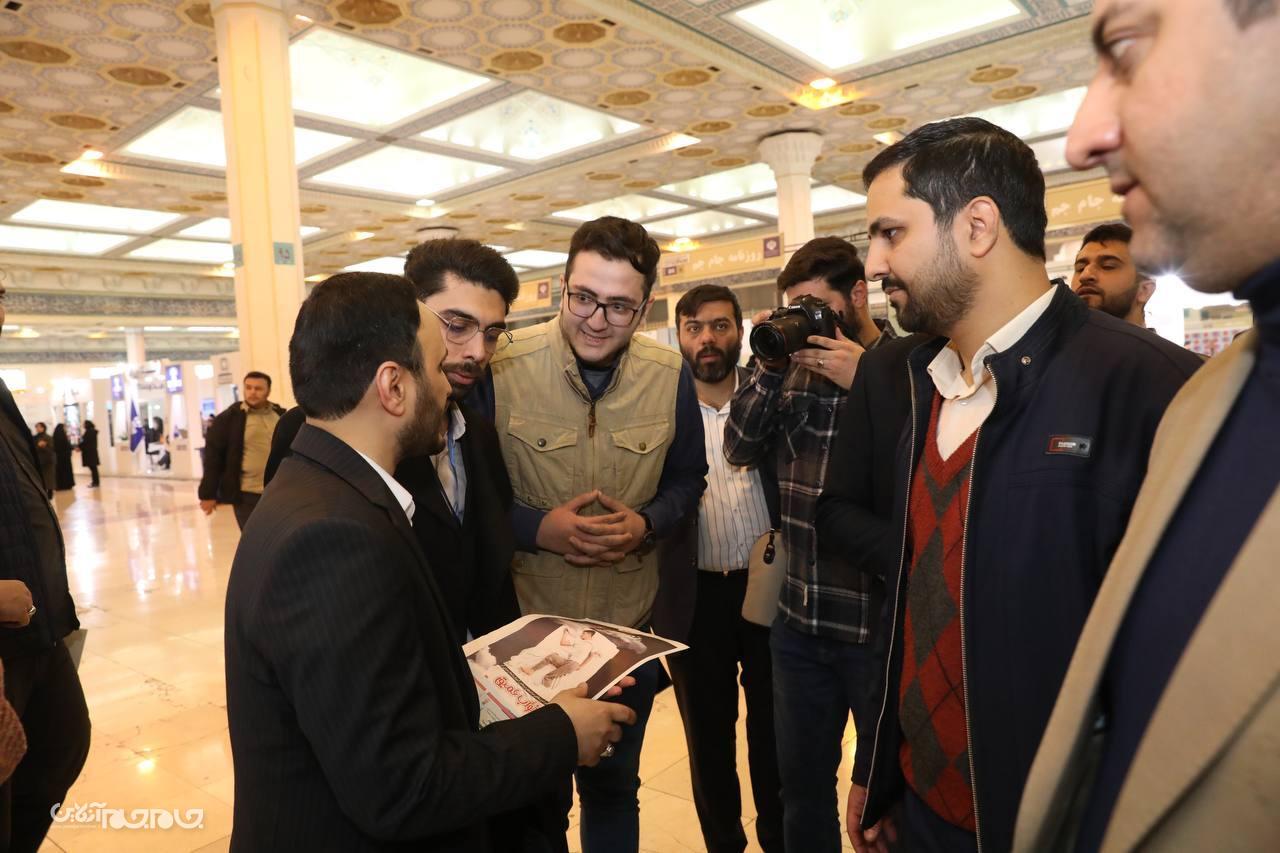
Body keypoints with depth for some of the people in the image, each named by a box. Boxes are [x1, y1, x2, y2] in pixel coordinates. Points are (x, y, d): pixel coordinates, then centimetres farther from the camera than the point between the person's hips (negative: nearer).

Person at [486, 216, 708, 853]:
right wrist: (539, 528, -22)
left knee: (614, 788, 24)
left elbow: (686, 478, 5)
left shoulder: (670, 375, -7)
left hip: (630, 626, 2)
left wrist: (646, 524, -14)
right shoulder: (502, 366, -16)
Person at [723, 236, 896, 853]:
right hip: (799, 621, 5)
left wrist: (864, 382, -23)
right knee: (802, 786, 21)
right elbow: (740, 449, 1)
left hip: (879, 624, -4)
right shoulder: (796, 367, 6)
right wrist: (769, 366, -10)